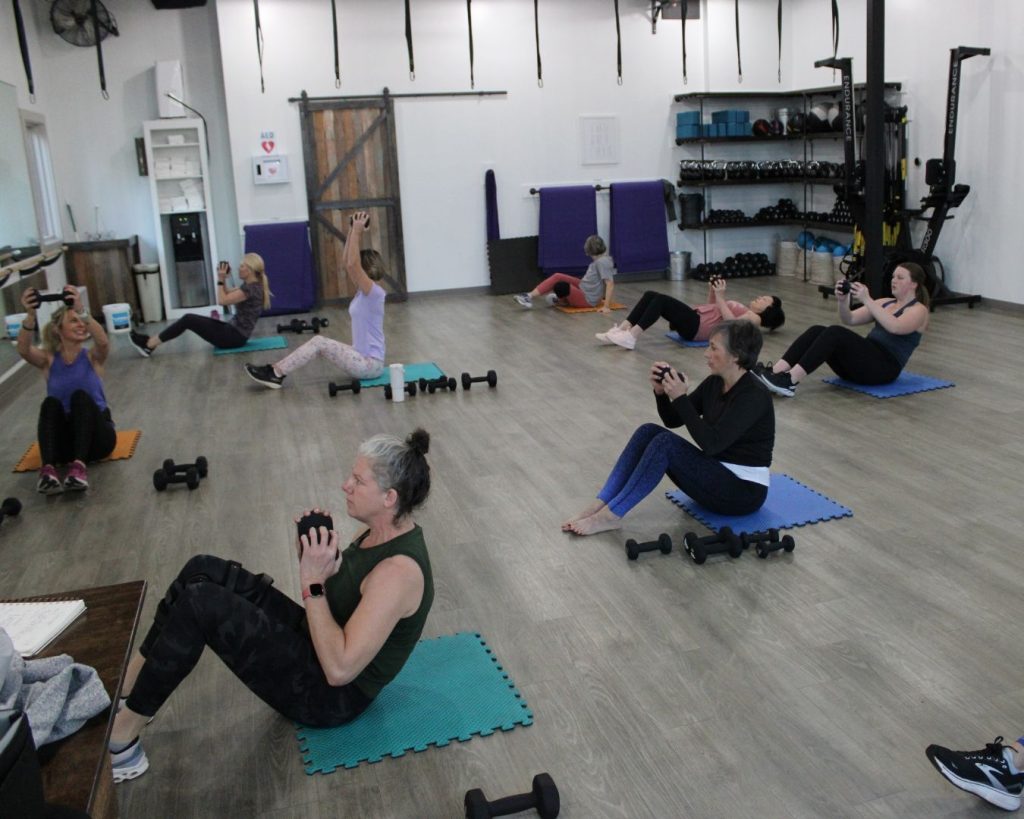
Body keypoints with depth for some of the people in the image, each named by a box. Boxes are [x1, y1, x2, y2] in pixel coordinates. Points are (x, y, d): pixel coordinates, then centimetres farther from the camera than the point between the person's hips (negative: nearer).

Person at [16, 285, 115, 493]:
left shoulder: (92, 357, 2)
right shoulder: (49, 359, 5)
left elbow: (103, 342, -22)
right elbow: (23, 350, -18)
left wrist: (81, 310, -39)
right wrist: (31, 315, -37)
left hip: (96, 437, -1)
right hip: (64, 442, 1)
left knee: (80, 396, -29)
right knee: (50, 403, -27)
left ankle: (79, 465, -48)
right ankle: (48, 469, -47)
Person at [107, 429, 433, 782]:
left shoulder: (399, 570, -28)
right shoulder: (384, 530, 0)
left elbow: (339, 668, -30)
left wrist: (312, 582, -27)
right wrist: (313, 560, -6)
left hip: (331, 695, -9)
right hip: (316, 642, 9)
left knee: (200, 603, -21)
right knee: (205, 571, -1)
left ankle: (121, 737, -7)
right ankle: (125, 690, 8)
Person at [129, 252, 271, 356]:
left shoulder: (251, 288, -18)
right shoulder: (250, 285, 12)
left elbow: (222, 301, -20)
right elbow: (228, 294, 24)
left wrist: (220, 280, -11)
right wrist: (223, 279, 9)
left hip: (235, 337, -9)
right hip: (235, 332, 9)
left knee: (188, 319, -9)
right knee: (189, 318, 6)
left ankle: (149, 345, -2)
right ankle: (151, 342, 8)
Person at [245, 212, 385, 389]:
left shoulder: (374, 292, -14)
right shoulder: (364, 291, 11)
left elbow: (352, 264, -24)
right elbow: (348, 263, 11)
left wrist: (357, 231, -20)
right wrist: (353, 231, 7)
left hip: (370, 364, -9)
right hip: (363, 358, 9)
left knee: (319, 342, -15)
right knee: (319, 342, 2)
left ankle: (276, 373, -10)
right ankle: (276, 371, -2)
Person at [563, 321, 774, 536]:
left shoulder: (754, 396, -21)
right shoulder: (715, 383, 4)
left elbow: (710, 443, -30)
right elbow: (672, 420, 8)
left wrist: (681, 398, -28)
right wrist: (661, 391, -10)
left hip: (744, 491, -8)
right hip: (715, 477, 8)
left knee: (666, 443, -27)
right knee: (649, 432, -11)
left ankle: (611, 516, -21)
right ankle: (599, 506, -15)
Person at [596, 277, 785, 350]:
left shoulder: (755, 318, 4)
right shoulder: (745, 309, 31)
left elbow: (730, 323, -15)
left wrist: (721, 296, -16)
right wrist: (712, 292, 19)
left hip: (697, 327, -9)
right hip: (695, 318, 9)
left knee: (660, 300, -28)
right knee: (650, 295, -8)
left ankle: (631, 337, -35)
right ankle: (621, 330, -19)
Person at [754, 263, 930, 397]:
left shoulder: (918, 310, 0)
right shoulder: (886, 302, 23)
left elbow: (895, 327, -23)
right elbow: (849, 320, 11)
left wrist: (867, 300, -28)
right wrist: (843, 300, -9)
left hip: (884, 367, -7)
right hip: (865, 360, 7)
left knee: (835, 333, -31)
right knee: (816, 331, -17)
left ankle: (789, 381, -43)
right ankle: (774, 372, -34)